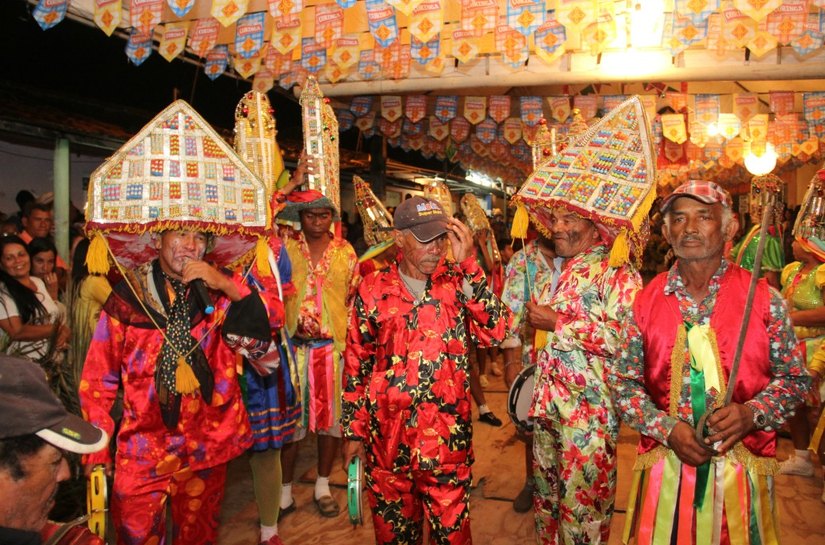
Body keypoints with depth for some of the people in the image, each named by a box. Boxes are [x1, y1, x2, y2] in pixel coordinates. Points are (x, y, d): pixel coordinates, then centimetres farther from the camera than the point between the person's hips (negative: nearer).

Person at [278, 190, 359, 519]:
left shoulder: (345, 252, 7)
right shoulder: (285, 247, 3)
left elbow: (354, 297, 8)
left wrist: (351, 337, 3)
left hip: (334, 344, 2)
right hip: (293, 343, -1)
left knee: (331, 413, 10)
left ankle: (322, 485, 28)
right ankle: (285, 491, 21)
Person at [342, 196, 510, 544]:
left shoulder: (457, 283, -1)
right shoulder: (373, 290, -1)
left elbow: (495, 332, -16)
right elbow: (356, 365, 5)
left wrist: (468, 265, -19)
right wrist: (353, 431, 6)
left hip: (448, 435, 0)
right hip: (387, 436, 1)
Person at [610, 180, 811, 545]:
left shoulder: (764, 300, -3)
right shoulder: (646, 302, -1)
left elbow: (794, 379, 3)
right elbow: (623, 382, 1)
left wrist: (751, 413, -15)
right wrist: (668, 429, -12)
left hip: (742, 470, 0)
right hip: (665, 468, 1)